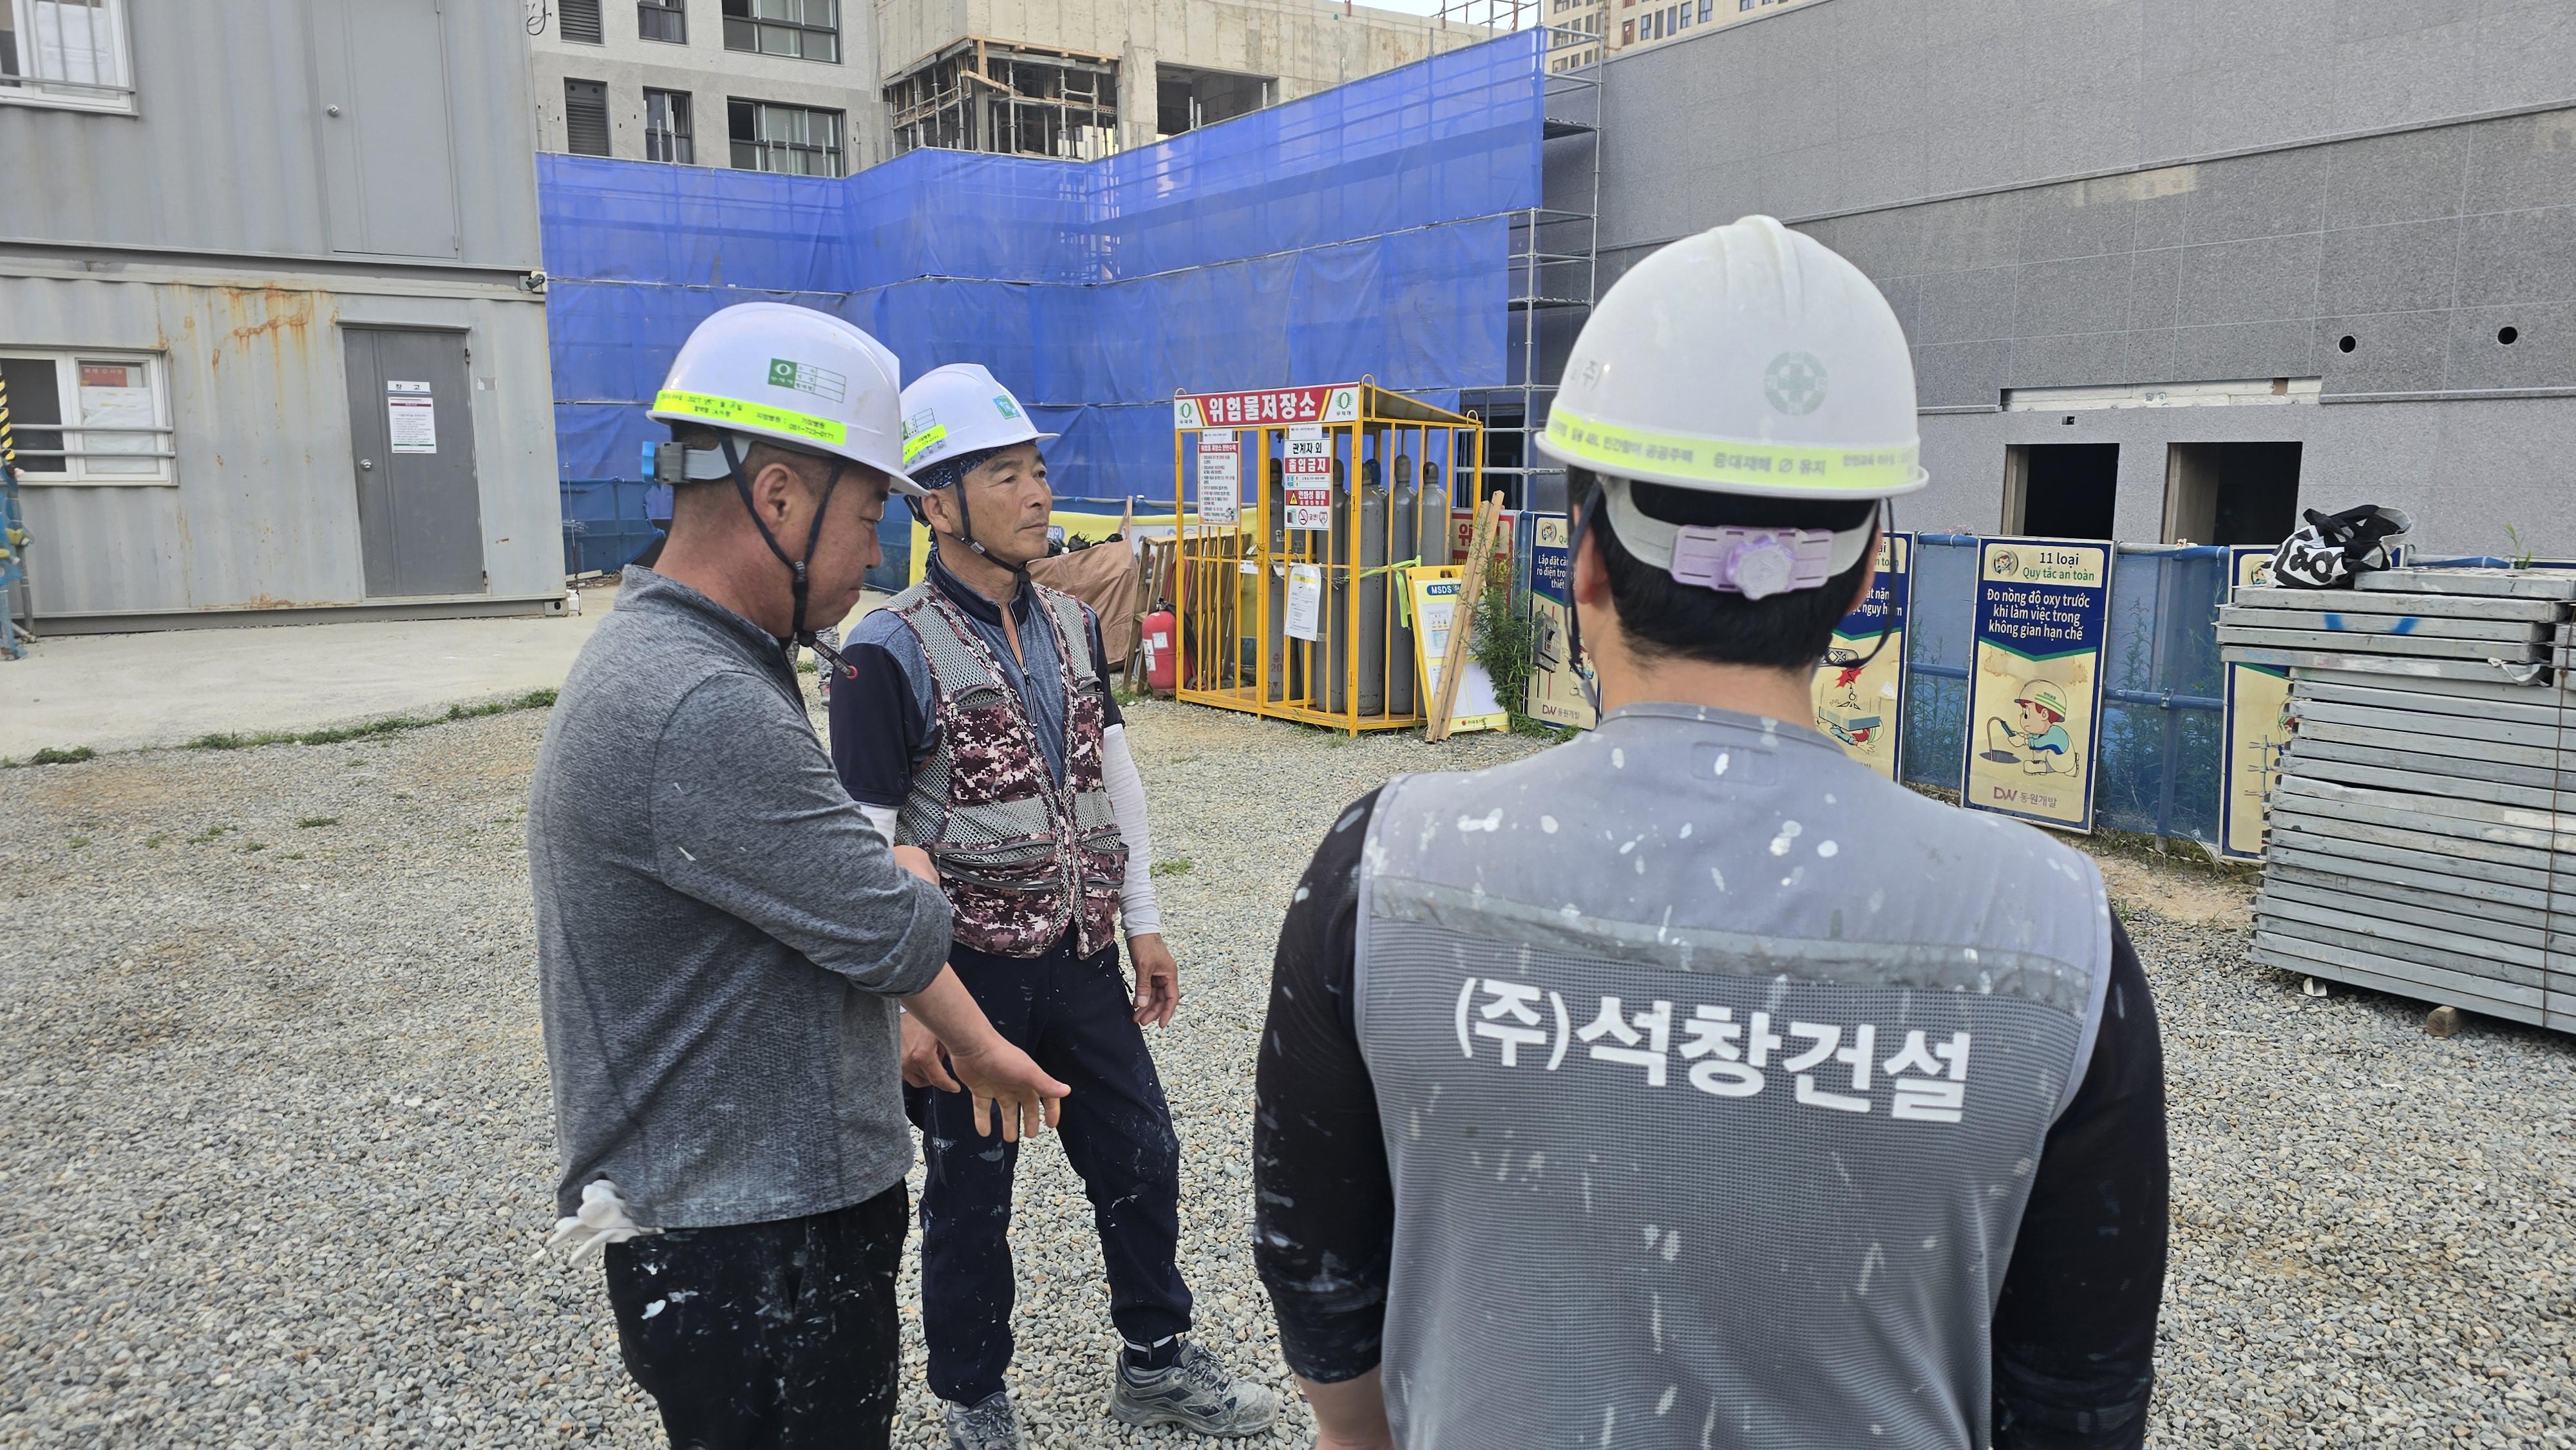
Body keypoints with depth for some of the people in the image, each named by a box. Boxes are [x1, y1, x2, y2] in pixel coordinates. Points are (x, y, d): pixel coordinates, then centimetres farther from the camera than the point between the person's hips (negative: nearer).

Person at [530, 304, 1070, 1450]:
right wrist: (914, 872, 3)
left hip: (793, 1195, 10)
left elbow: (833, 905, 15)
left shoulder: (708, 669, 8)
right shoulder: (700, 711, -27)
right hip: (747, 1255, -10)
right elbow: (898, 934, -20)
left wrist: (976, 1046, 19)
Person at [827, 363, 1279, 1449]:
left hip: (1082, 958, 6)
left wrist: (1142, 923, 10)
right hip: (969, 972, -6)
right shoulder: (889, 655, -16)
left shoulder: (1071, 625, 4)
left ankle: (1157, 1361, 38)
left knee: (1140, 1156, 16)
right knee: (969, 1197, 12)